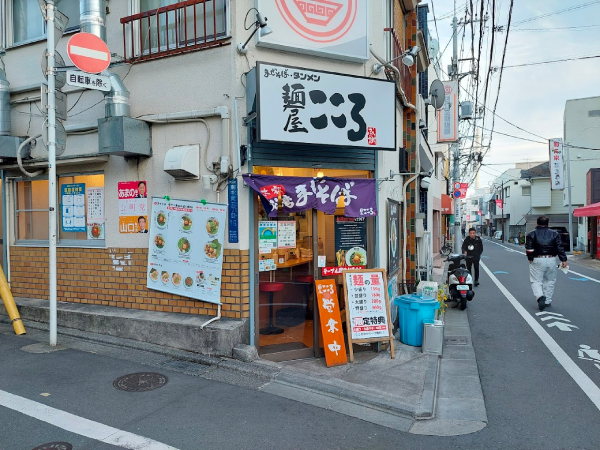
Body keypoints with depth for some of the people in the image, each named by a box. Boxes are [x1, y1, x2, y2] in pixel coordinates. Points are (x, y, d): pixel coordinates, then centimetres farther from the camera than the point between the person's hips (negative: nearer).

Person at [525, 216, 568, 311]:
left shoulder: (532, 234, 0)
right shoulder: (554, 234, 7)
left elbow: (529, 249, -8)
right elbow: (560, 248, 1)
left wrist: (530, 258, 3)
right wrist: (563, 260, 0)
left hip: (537, 260, -3)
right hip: (551, 260, 3)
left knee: (536, 281, 2)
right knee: (550, 281, 16)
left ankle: (540, 296, -23)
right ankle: (547, 301, 18)